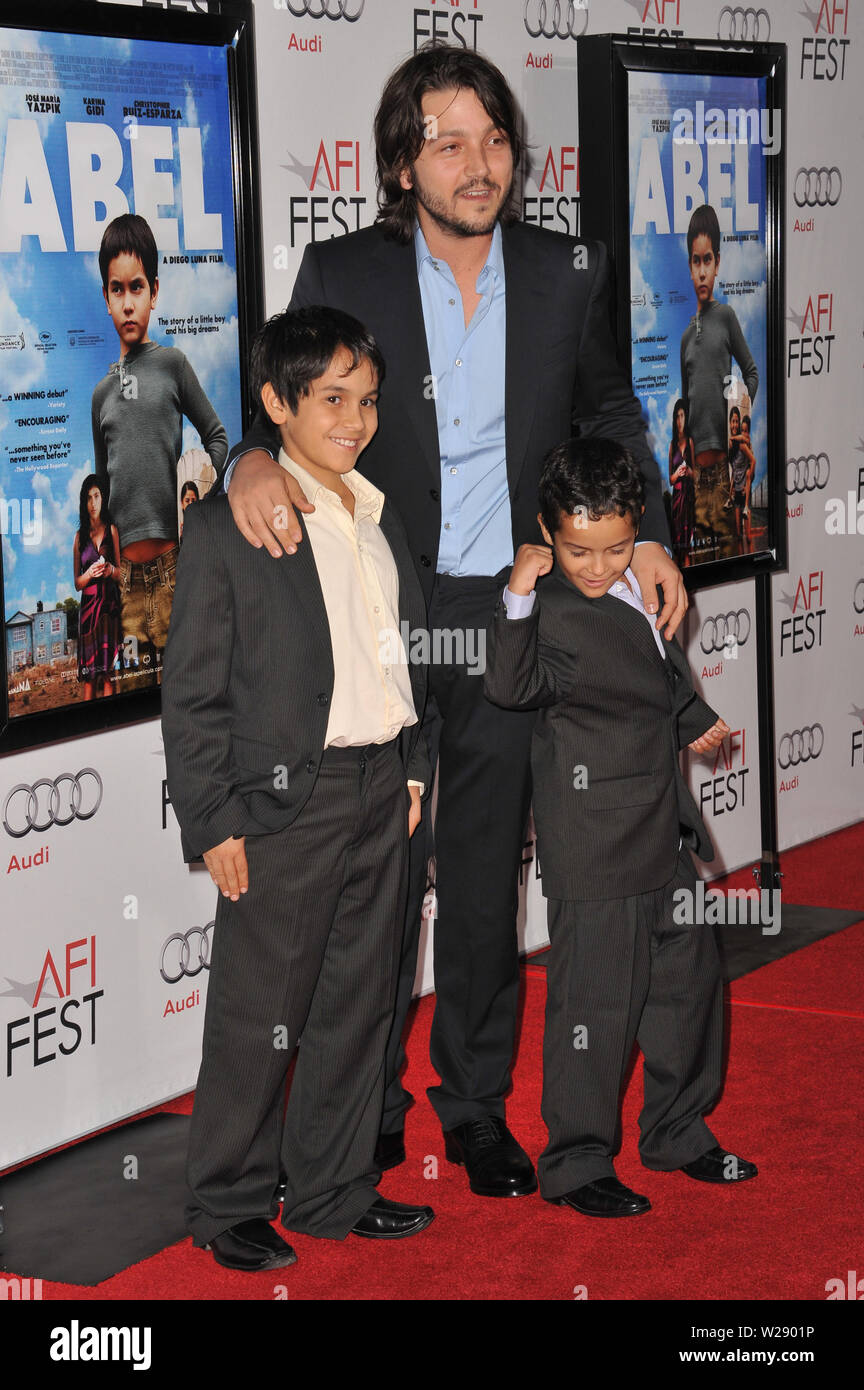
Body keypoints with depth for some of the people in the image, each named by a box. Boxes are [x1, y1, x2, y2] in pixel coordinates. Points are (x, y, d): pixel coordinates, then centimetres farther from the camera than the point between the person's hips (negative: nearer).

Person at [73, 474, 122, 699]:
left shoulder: (111, 530, 9)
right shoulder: (80, 537, 10)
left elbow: (121, 573, 11)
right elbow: (77, 583, 9)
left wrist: (111, 570, -10)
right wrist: (90, 573, -11)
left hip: (109, 603, -1)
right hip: (88, 605, 1)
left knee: (108, 671, -6)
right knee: (88, 675, -3)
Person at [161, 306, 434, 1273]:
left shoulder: (381, 517, 11)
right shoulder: (225, 526, -10)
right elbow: (192, 692, -10)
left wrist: (413, 767, 15)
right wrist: (214, 821, -12)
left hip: (381, 790, 6)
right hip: (285, 796, -6)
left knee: (357, 1006, 13)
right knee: (258, 1013, 2)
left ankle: (332, 1191, 26)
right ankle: (229, 1205, 16)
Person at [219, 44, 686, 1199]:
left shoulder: (566, 274, 2)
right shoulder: (344, 273, -4)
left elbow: (609, 410, 18)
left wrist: (646, 535, 7)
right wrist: (257, 462, -24)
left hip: (508, 615, 2)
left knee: (488, 869, 10)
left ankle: (478, 1104, 24)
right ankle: (368, 1107, 19)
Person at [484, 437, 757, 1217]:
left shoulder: (639, 582, 8)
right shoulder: (554, 612, -17)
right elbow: (512, 686, -34)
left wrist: (692, 721, 39)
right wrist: (519, 598, -41)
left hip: (662, 825, 9)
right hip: (594, 837, -9)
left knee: (689, 972, 16)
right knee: (597, 993, -3)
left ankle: (677, 1130, 33)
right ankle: (575, 1164, 9)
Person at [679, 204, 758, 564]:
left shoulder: (726, 316, 4)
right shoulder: (686, 336, 16)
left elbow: (752, 373, 8)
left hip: (723, 452, -4)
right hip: (697, 456, 4)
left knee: (727, 541, -4)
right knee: (699, 544, 2)